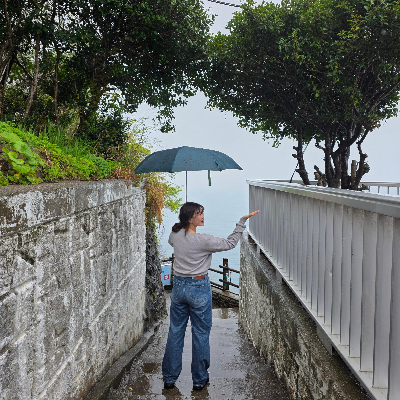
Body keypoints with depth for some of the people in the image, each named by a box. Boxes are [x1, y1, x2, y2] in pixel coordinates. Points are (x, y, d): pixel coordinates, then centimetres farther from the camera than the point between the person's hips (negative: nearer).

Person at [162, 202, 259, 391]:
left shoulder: (175, 235, -4)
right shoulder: (203, 240, -20)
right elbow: (230, 243, -9)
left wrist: (182, 224, 23)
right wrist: (242, 221, -6)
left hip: (178, 286, 5)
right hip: (199, 288, -5)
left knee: (175, 332, 15)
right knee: (201, 333, 10)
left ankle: (169, 378, 26)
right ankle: (199, 379, 23)